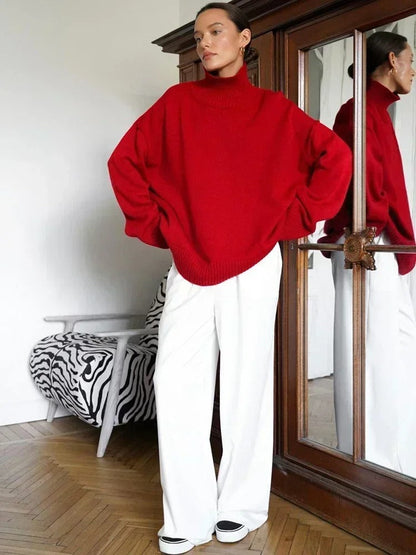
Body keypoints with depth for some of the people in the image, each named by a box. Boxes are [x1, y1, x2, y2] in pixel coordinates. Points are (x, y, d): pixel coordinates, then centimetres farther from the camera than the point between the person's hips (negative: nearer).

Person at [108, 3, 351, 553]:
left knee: (247, 383, 4)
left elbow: (336, 158, 6)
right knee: (176, 384, -5)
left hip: (253, 266, -1)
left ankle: (242, 505, 20)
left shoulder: (273, 109, 6)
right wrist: (155, 226, 3)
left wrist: (294, 220, 1)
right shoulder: (177, 102, 8)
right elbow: (124, 161, 9)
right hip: (188, 265, 1)